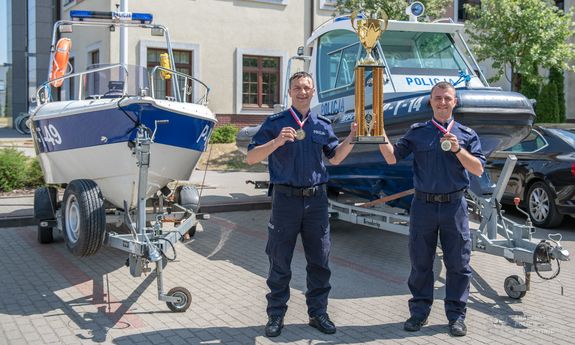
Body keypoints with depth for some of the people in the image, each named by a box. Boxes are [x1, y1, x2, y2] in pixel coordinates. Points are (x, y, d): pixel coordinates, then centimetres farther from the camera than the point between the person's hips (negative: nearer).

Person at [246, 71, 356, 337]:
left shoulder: (322, 124, 11)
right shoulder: (275, 123, -1)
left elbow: (335, 157, 18)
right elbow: (251, 158, -7)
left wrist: (351, 138, 2)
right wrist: (278, 141, -22)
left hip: (316, 199, 4)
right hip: (286, 198, -3)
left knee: (319, 261, 9)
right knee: (280, 262, 5)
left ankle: (318, 313, 23)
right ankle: (276, 315, 17)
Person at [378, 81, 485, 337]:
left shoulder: (466, 134, 7)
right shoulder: (417, 132, 7)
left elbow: (478, 169, -1)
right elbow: (392, 157, 0)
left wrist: (458, 150, -14)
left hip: (454, 205, 0)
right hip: (423, 204, 0)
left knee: (458, 264, 5)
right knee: (420, 263, 8)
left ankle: (456, 315, 17)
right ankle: (419, 312, 21)